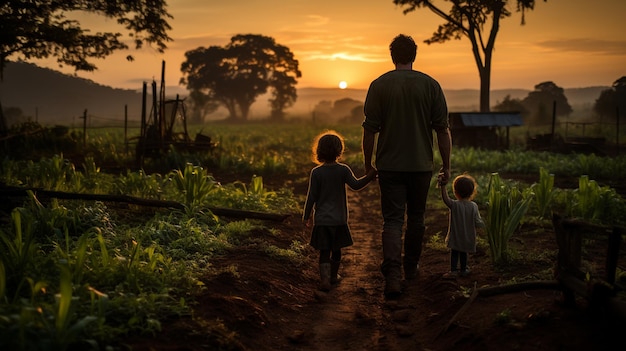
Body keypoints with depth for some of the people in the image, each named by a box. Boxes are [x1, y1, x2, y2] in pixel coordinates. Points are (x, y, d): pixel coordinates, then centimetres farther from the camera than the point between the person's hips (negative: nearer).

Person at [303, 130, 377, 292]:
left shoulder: (316, 172, -8)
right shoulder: (343, 170, -6)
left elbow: (311, 197, -5)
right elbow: (355, 185, -13)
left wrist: (306, 216, 5)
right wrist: (370, 175, -5)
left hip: (321, 219, -1)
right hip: (339, 219, 2)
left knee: (324, 251, 2)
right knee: (336, 250, 18)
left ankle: (325, 279, -11)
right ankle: (333, 276, 33)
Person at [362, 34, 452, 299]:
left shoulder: (379, 85, -4)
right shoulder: (430, 85, -2)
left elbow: (370, 130, -4)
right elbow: (442, 130, -2)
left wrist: (368, 164, 7)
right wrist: (446, 166, 7)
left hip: (389, 165, -1)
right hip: (421, 165, 1)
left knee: (392, 220, -1)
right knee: (416, 217, 18)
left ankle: (393, 275, -16)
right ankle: (411, 267, 32)